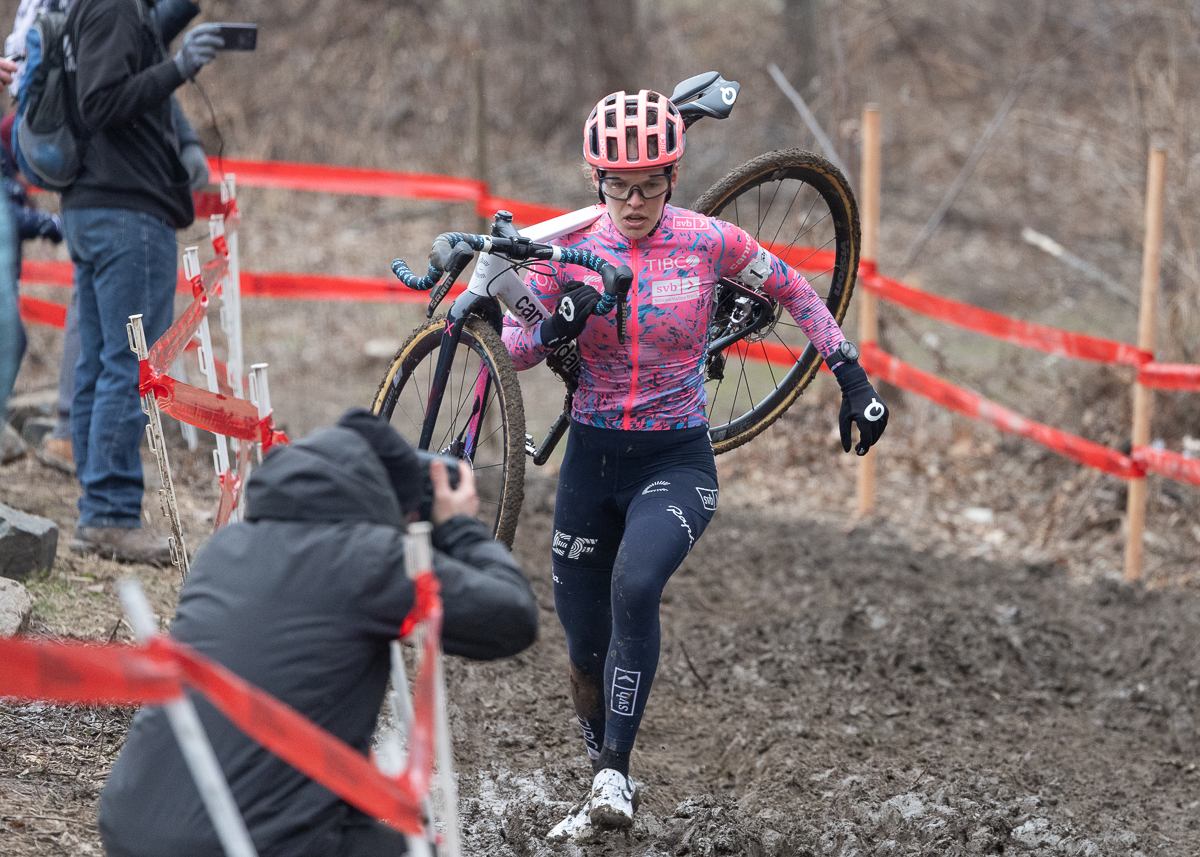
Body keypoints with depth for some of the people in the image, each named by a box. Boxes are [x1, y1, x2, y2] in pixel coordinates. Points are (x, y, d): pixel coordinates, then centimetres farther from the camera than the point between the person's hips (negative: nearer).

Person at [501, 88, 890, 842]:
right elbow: (512, 351, -4)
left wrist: (853, 379, 4)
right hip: (591, 461, 2)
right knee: (586, 651, 6)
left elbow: (793, 291, 8)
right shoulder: (572, 251, -3)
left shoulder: (708, 242, -7)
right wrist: (555, 328, -25)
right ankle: (605, 774, 32)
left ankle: (614, 779, -27)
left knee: (634, 589, -31)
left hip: (677, 462, -2)